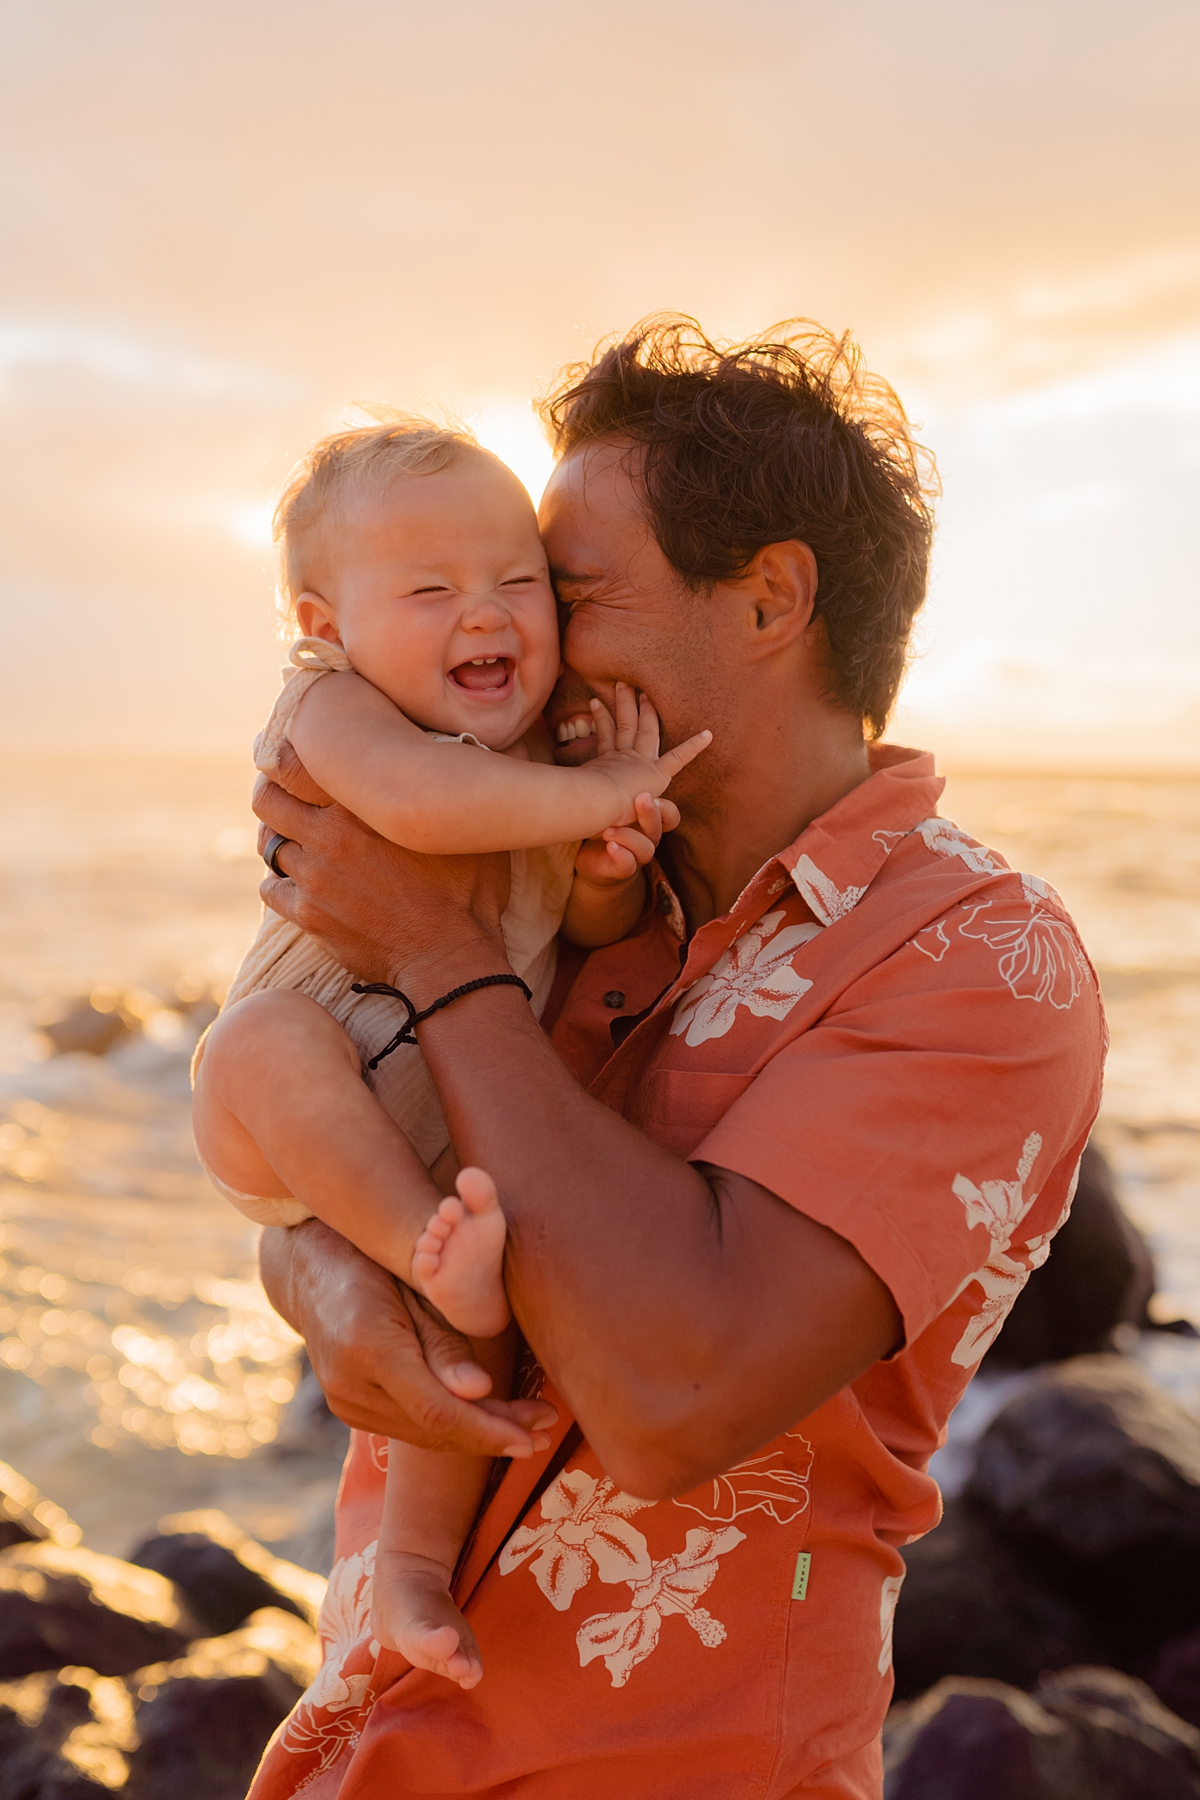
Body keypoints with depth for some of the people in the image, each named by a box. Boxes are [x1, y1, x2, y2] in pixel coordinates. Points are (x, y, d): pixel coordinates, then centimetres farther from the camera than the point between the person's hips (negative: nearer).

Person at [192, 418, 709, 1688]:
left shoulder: (548, 750, 8)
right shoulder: (330, 701, -12)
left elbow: (596, 934, 14)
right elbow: (415, 800, -37)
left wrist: (611, 860, -10)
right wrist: (595, 796, -27)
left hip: (462, 1123, 5)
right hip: (303, 1124, -5)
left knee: (485, 1308, -14)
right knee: (263, 1044, -36)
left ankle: (418, 1552, 2)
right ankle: (435, 1253, -35)